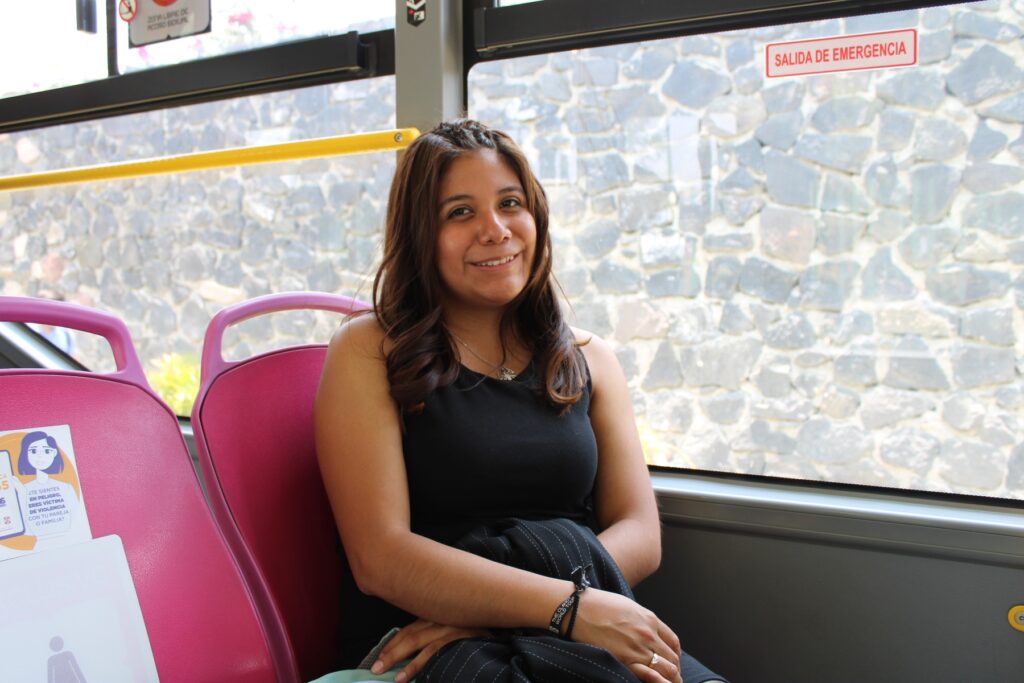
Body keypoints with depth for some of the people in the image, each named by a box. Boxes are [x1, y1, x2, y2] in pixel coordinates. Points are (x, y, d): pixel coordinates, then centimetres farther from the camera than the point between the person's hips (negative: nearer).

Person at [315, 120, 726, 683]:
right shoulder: (368, 352, 0)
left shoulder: (588, 359, 12)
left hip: (569, 637, 4)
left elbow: (639, 535, 4)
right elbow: (379, 558, -10)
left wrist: (488, 604, -13)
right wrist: (570, 606, -19)